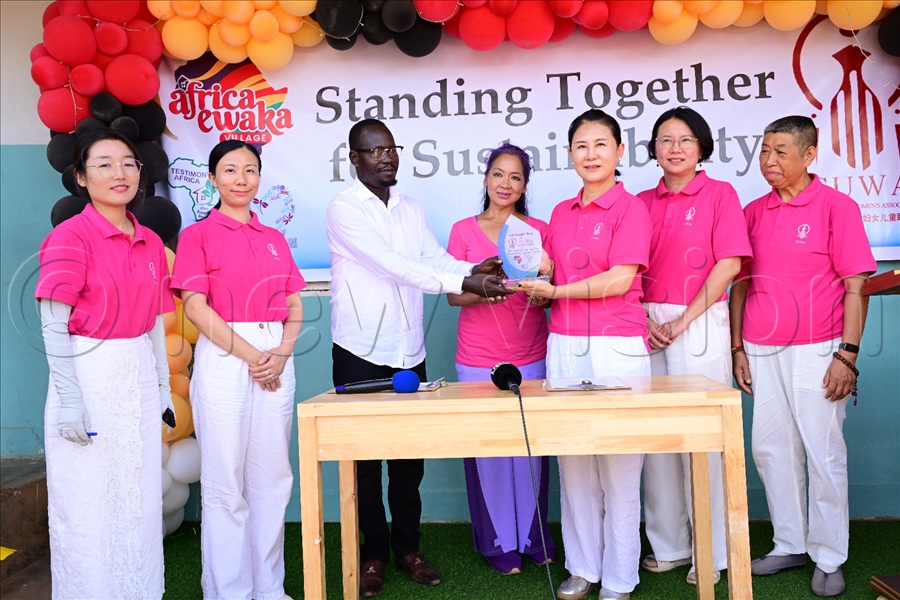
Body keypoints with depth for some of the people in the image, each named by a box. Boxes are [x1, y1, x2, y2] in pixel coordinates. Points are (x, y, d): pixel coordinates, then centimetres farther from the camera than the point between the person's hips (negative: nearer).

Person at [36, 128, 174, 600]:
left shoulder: (151, 243, 9)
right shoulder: (70, 235, -9)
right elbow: (53, 323, -12)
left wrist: (164, 386, 13)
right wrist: (69, 399, -16)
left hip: (140, 378, 6)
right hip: (89, 376, -5)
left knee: (141, 500, 14)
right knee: (89, 504, 5)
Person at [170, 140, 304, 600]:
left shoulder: (274, 238, 16)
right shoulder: (198, 235, 3)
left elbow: (295, 307, 12)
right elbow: (195, 306, -7)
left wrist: (282, 352, -7)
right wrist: (250, 354, -12)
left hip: (275, 360, 4)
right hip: (223, 357, -4)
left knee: (273, 476, 9)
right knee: (225, 482, 2)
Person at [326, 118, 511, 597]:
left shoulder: (410, 208, 12)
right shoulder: (343, 209, -9)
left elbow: (435, 258, -1)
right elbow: (392, 264, -22)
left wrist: (474, 270, -23)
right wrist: (463, 282, -29)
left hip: (409, 350, 5)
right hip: (361, 352, -5)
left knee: (410, 455, 11)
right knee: (365, 457, 7)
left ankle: (407, 547, 27)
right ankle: (373, 554, 23)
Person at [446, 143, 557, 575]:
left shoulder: (539, 230, 7)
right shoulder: (464, 230, 5)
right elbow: (453, 295, 1)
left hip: (531, 356, 1)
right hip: (478, 358, -1)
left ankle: (533, 534, 22)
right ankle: (498, 541, 17)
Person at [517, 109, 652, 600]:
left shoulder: (629, 207, -2)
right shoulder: (560, 213, 16)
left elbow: (620, 280, -10)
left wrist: (556, 290, -11)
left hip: (616, 346, -5)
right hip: (564, 346, 6)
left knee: (618, 464, 1)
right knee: (573, 461, 9)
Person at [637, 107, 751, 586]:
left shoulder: (719, 194, 1)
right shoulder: (643, 202, 12)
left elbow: (729, 263, -8)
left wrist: (683, 321, -11)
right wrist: (645, 320, -5)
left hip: (700, 322, -4)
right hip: (650, 325, 4)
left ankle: (712, 553, 16)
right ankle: (668, 544, 21)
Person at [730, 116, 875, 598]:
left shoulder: (836, 206, -3)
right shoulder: (754, 212, 9)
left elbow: (855, 287, -5)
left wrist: (847, 354, -11)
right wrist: (738, 348, 7)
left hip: (815, 350, -4)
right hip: (761, 351, 5)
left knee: (824, 453, 3)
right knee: (770, 449, 10)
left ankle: (828, 559, 19)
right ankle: (790, 545, 26)